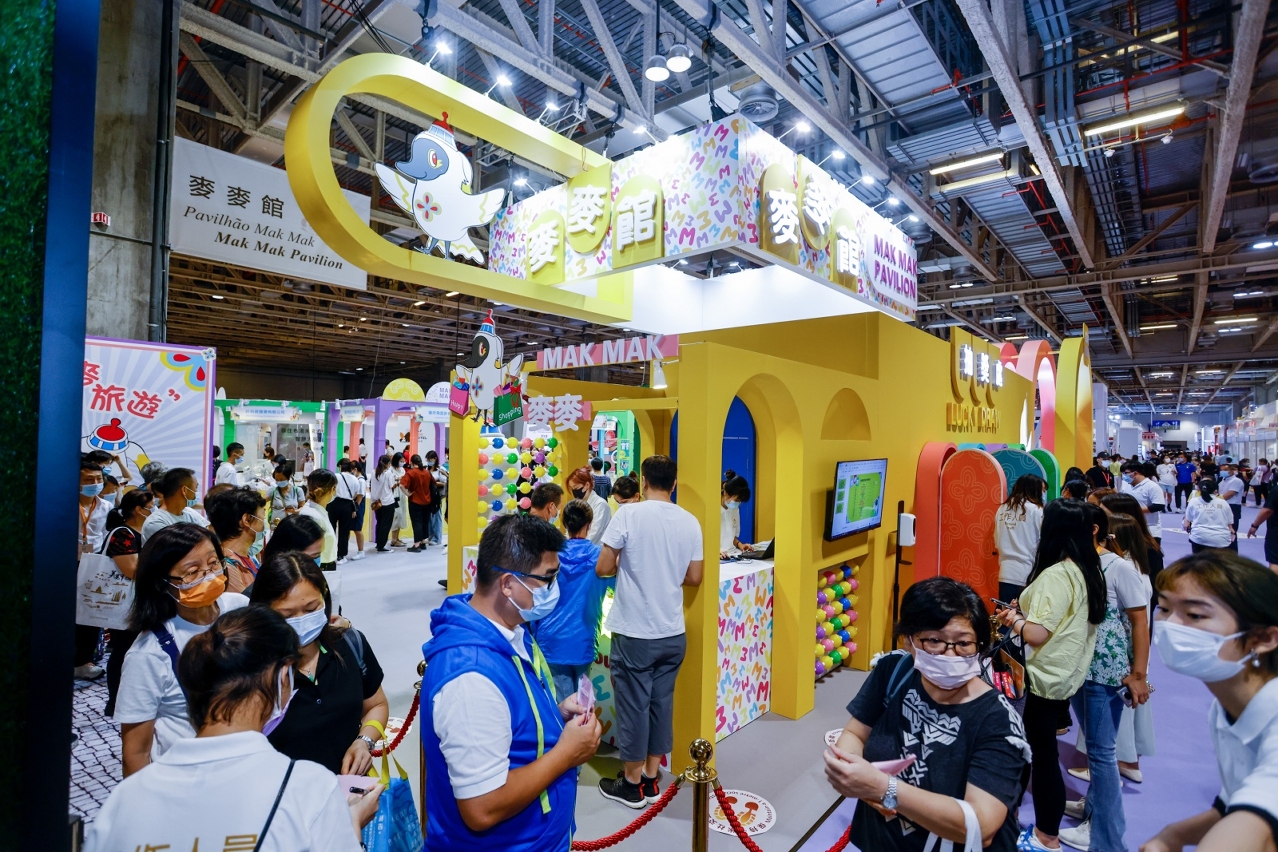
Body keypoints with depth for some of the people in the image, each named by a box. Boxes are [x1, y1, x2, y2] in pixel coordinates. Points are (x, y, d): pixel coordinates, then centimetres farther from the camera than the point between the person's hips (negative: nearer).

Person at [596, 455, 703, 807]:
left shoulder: (629, 514, -14)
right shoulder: (690, 521, -1)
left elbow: (603, 568, -12)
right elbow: (694, 577, 4)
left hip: (635, 631, -4)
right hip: (673, 632, 4)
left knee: (633, 704, 10)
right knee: (661, 702, 16)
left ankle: (632, 783, 25)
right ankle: (651, 778, 31)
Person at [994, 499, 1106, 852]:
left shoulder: (1056, 575, -24)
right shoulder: (1089, 570, 4)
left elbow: (1037, 634, -26)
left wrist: (1013, 619, -8)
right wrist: (1024, 608, 8)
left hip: (1048, 678, -9)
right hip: (1067, 674, 9)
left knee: (1043, 756, 6)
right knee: (1045, 752, 21)